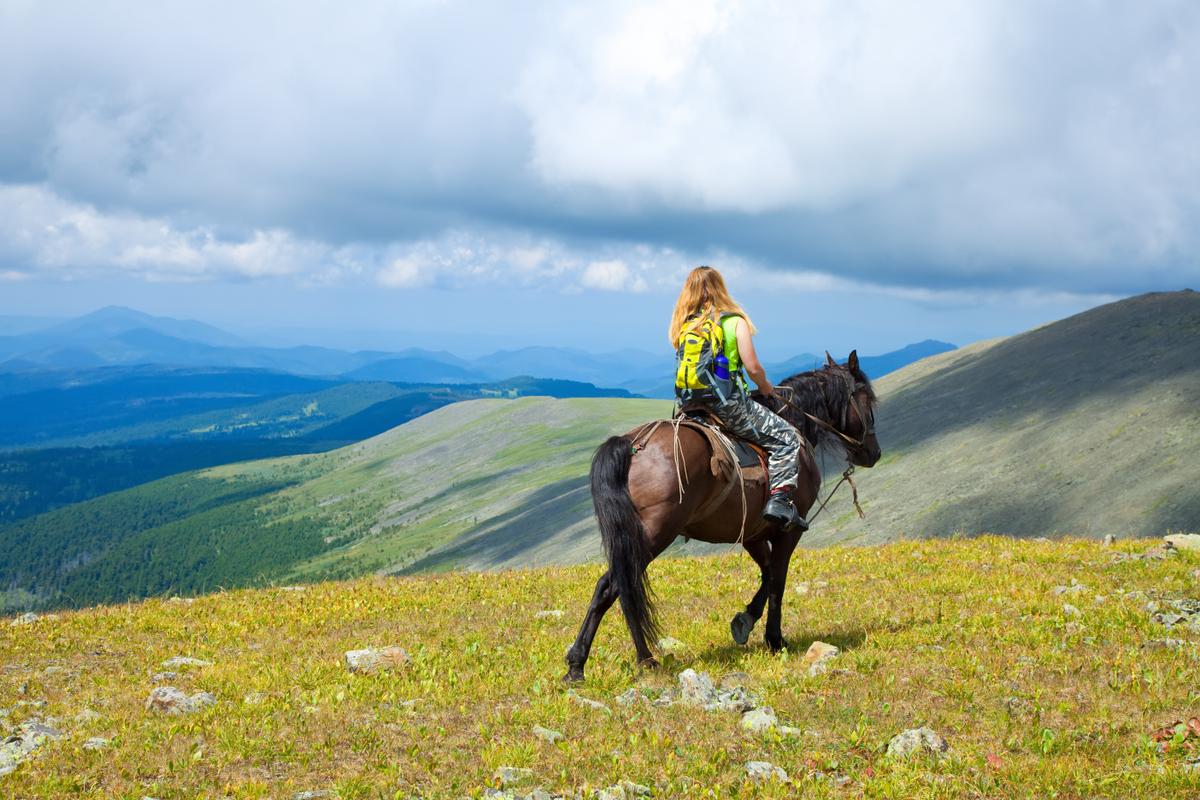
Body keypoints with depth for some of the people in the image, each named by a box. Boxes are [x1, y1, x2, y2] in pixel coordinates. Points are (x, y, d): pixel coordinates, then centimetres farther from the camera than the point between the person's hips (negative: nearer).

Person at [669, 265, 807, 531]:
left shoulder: (681, 326, 10)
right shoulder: (735, 321, -4)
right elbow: (753, 368, -9)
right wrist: (766, 388, 13)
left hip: (689, 408, 5)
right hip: (729, 405, -5)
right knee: (787, 439, 6)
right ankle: (779, 498, -10)